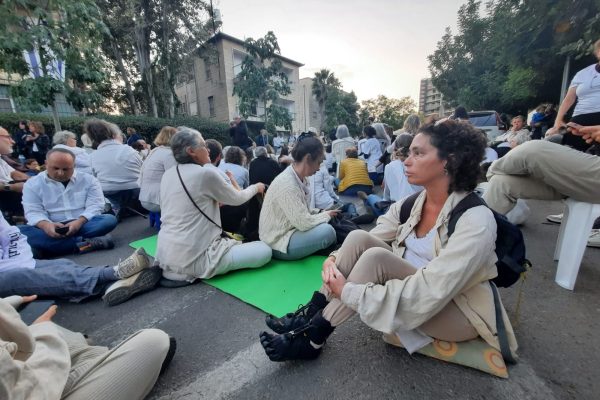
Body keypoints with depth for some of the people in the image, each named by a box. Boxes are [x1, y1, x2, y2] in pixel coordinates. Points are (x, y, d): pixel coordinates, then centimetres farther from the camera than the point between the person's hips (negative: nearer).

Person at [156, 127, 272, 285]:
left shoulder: (167, 175, 7)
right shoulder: (206, 174, -16)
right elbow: (237, 199, -2)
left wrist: (216, 200, 20)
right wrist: (255, 188, 16)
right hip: (193, 258, -9)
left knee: (229, 240, 32)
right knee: (264, 251, -8)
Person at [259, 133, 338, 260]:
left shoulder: (301, 179, 1)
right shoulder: (287, 184, -28)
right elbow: (304, 223, -28)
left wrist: (322, 212, -4)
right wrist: (326, 215, -11)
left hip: (291, 229, 9)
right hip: (279, 243, -9)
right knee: (327, 231, -22)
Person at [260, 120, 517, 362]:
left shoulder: (476, 220, -24)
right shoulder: (408, 206, -5)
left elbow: (426, 296, -32)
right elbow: (361, 246, -2)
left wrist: (348, 291, -29)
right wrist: (334, 259, -22)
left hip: (458, 314, -5)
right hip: (413, 299, 5)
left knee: (376, 258, -30)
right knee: (359, 238, -19)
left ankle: (311, 339, -15)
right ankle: (310, 316, -11)